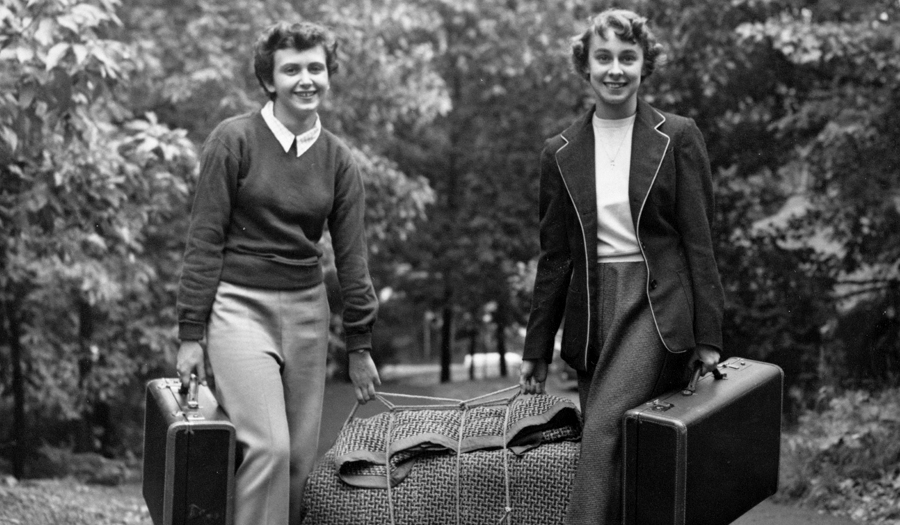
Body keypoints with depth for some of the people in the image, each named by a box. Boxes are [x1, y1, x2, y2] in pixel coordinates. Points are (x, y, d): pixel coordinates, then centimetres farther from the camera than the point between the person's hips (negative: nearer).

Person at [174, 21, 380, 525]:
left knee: (302, 454, 2)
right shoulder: (234, 140, -5)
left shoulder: (339, 160, 7)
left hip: (307, 310, 4)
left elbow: (352, 255, 10)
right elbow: (205, 241, -5)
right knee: (268, 446, -16)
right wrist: (191, 335, -6)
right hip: (240, 304, -4)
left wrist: (360, 346, 9)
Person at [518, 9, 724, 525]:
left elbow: (699, 241, 0)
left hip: (657, 303, -4)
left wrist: (708, 336, -4)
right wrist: (536, 350, 13)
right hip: (591, 309, 4)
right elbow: (555, 256, 13)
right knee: (620, 459, 4)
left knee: (604, 429, -22)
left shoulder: (678, 138, 1)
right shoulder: (561, 153, 9)